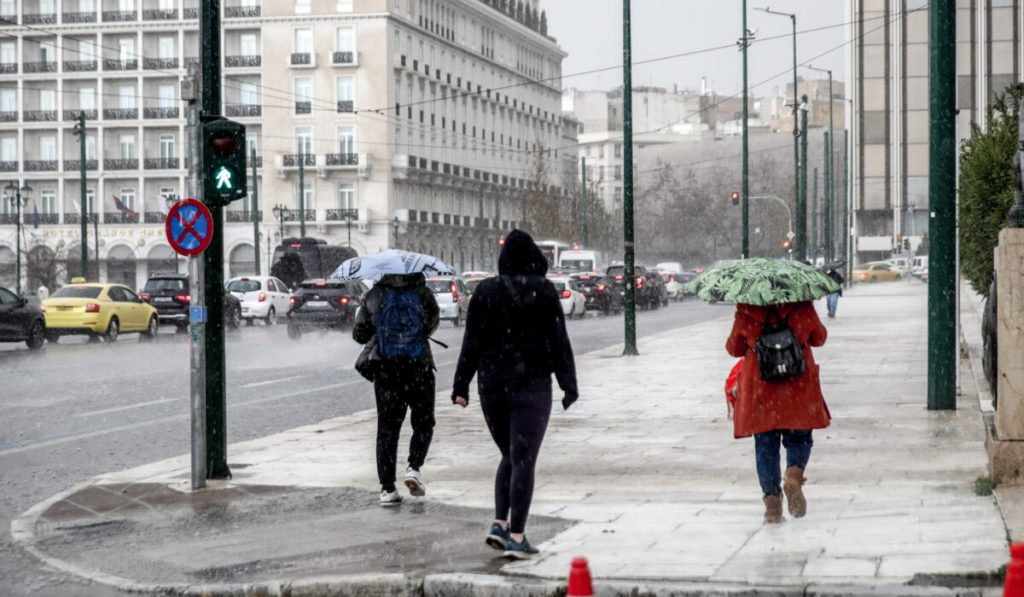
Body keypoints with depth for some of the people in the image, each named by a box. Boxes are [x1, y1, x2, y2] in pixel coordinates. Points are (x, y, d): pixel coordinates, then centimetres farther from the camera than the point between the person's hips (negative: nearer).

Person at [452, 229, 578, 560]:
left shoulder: (485, 291, 1)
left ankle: (499, 524, 9)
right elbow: (559, 342, -5)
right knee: (524, 461, -1)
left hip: (492, 385, 3)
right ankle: (516, 537, -4)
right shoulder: (544, 291, -6)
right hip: (531, 386, -3)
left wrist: (461, 385, 6)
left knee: (510, 456, 19)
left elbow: (472, 343, 1)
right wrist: (569, 385, 1)